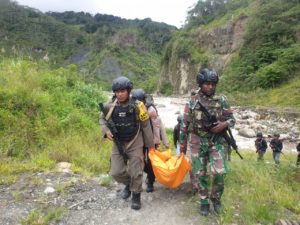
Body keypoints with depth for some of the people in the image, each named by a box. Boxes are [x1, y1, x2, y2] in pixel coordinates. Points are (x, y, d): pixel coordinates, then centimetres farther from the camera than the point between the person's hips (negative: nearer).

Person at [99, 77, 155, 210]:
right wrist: (106, 130, -10)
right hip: (118, 144, 3)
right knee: (116, 172, 4)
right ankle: (129, 184, 36)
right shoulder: (110, 107, -10)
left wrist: (150, 145, 0)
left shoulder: (137, 106, -16)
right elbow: (102, 119, 11)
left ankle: (136, 195, 29)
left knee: (135, 172, 4)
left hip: (135, 144, -2)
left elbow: (146, 126, -6)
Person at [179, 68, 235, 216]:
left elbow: (232, 119, 6)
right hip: (197, 143, 0)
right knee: (200, 174, 7)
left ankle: (216, 198, 20)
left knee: (219, 173, -8)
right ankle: (204, 202, 27)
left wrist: (224, 124, -17)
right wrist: (182, 143, 5)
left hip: (216, 142, 0)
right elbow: (185, 124, 3)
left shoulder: (222, 100, -1)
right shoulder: (192, 102, -3)